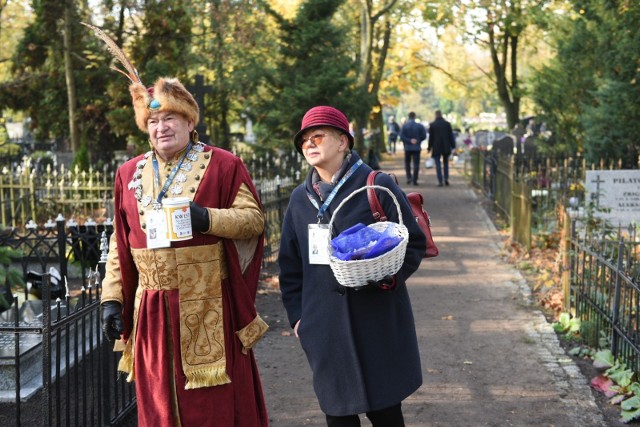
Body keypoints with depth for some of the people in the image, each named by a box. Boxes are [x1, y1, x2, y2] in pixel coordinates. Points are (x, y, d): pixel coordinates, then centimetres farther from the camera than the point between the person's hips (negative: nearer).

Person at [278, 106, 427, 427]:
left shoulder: (377, 187, -5)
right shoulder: (300, 198, 10)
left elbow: (414, 243, -3)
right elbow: (290, 263, 16)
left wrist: (387, 276, -19)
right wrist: (296, 314, 11)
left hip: (376, 321, -4)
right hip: (324, 325, 4)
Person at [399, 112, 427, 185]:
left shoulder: (404, 125, -5)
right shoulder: (419, 126, -3)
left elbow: (401, 136, -14)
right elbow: (424, 136, -4)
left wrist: (409, 141, -9)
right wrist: (418, 141, 9)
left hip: (407, 147, 0)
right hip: (417, 147, 0)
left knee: (407, 163, 16)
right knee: (416, 164, 3)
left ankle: (409, 177, 4)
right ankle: (414, 180, -2)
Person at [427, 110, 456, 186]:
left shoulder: (432, 125, -5)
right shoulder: (447, 124, -1)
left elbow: (431, 137, -2)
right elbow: (451, 136, 1)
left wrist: (429, 147, 7)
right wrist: (453, 146, 8)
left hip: (436, 148, -2)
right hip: (446, 147, 2)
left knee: (438, 164, 1)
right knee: (445, 163, 17)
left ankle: (440, 181, -6)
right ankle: (446, 178, 7)